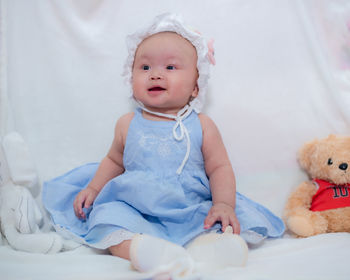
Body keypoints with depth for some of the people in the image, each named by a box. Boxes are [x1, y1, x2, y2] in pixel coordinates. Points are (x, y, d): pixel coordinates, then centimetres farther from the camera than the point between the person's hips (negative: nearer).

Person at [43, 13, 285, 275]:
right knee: (108, 215, -28)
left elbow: (220, 168, 3)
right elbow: (114, 160, 25)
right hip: (134, 210, 2)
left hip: (191, 212, -1)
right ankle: (141, 249, -49)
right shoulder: (128, 124, 10)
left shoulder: (202, 125, 4)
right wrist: (93, 188, 10)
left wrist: (224, 204, -14)